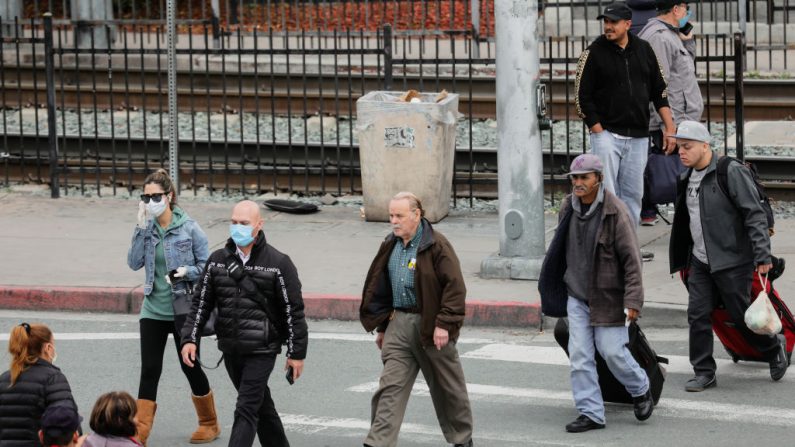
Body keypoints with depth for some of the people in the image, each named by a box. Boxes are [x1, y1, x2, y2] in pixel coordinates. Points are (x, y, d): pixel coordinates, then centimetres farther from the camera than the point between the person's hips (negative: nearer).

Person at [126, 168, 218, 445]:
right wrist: (141, 228, -13)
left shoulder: (188, 228, -8)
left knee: (190, 366, 8)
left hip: (182, 309, -3)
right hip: (153, 310, 3)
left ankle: (209, 424, 27)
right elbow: (134, 262, -8)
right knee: (149, 370, -1)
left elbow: (205, 265, -3)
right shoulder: (147, 228, 2)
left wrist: (187, 272, -23)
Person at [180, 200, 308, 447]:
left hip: (261, 351, -5)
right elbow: (201, 303, 10)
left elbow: (293, 311, -4)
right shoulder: (218, 260, 6)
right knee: (261, 407, 18)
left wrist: (296, 353, -5)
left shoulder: (278, 263, -7)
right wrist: (190, 338, -1)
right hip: (230, 350, 5)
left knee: (246, 411, -11)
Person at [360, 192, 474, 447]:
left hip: (431, 326, -5)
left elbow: (455, 287, -15)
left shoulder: (437, 246, -12)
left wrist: (444, 324, -20)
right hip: (399, 324, 5)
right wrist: (381, 327, 16)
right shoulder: (390, 247, 9)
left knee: (447, 388, 10)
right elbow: (379, 288, 18)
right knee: (390, 387, -5)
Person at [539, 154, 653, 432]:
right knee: (579, 356, 0)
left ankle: (641, 390, 26)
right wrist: (561, 282, 21)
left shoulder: (615, 212, -17)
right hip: (577, 296, 5)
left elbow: (631, 259, -15)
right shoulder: (568, 208, 1)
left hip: (608, 297, -5)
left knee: (612, 351, -1)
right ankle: (590, 413, 6)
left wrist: (632, 301, -19)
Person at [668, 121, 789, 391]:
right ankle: (704, 373, 8)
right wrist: (682, 261, 21)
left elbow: (755, 215, -16)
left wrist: (763, 256, -21)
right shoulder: (687, 179, 9)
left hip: (732, 262, -7)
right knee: (697, 316, 0)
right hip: (700, 261, 7)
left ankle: (775, 349, 28)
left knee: (741, 315, 3)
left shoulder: (732, 173, -15)